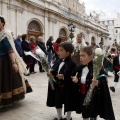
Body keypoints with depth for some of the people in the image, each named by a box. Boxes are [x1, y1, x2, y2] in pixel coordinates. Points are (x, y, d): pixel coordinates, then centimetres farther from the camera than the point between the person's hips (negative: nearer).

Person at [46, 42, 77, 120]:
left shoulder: (72, 63, -20)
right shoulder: (58, 61, 3)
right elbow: (54, 71, 9)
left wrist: (63, 77, -30)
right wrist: (50, 73, -10)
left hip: (67, 88, -7)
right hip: (57, 86, 7)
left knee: (68, 103, 13)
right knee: (57, 102, 19)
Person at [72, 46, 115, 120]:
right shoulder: (80, 68, 2)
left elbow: (103, 82, -22)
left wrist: (98, 83, -42)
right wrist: (76, 80, -7)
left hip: (93, 98, -6)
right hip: (82, 96, 6)